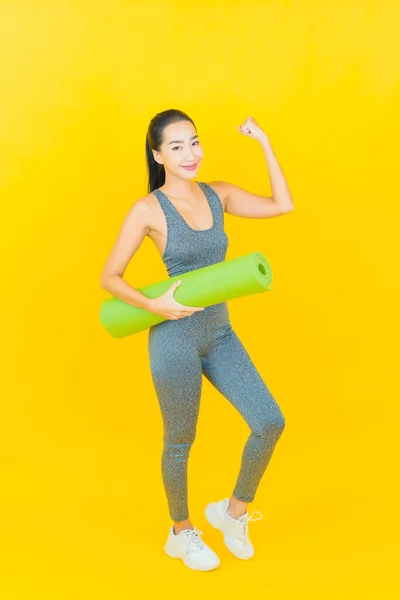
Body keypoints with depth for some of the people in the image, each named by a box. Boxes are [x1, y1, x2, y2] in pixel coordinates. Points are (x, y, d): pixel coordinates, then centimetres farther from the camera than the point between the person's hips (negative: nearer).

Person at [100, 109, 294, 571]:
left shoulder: (218, 194, 5)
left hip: (220, 334, 5)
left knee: (270, 423, 0)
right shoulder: (147, 209, -11)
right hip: (175, 338, -5)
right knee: (180, 442, 11)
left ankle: (234, 512, 25)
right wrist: (155, 305, -21)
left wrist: (264, 142, 1)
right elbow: (109, 278, -7)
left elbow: (283, 206, 2)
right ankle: (181, 534, 36)